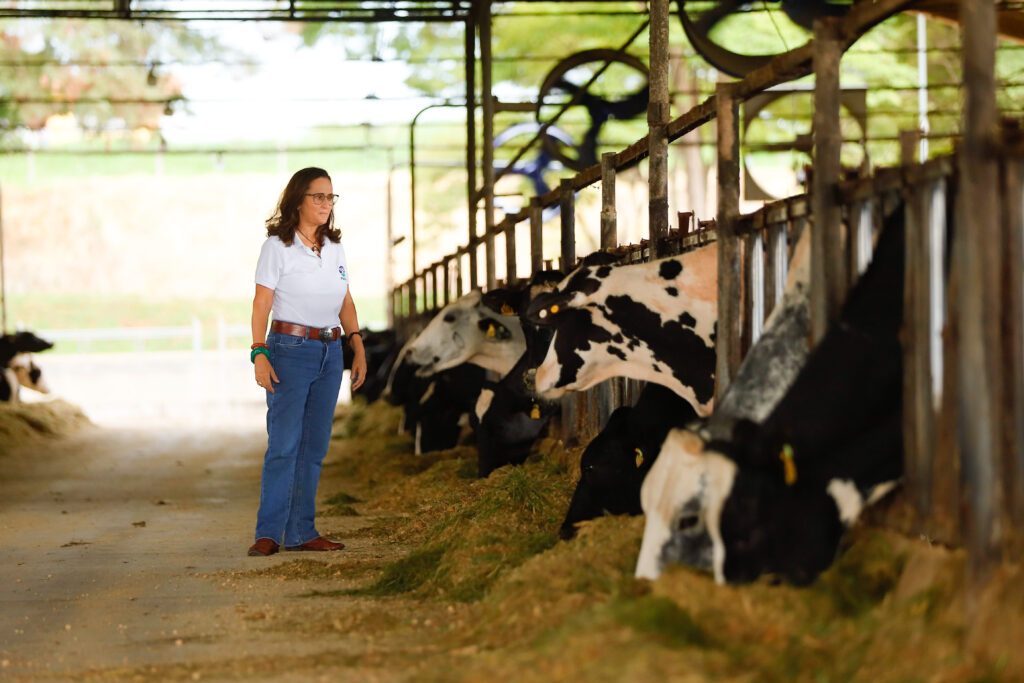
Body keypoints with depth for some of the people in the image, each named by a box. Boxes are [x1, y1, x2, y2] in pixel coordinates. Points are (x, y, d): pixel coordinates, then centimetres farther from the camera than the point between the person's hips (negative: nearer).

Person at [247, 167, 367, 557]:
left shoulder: (334, 247, 12)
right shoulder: (277, 246, -5)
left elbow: (345, 303, 17)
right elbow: (262, 304, -8)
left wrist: (358, 348, 9)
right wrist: (259, 354, -17)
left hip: (330, 353, 6)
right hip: (290, 349, -6)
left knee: (314, 447, 6)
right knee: (284, 444, -10)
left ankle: (301, 532, 10)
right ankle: (268, 534, -6)